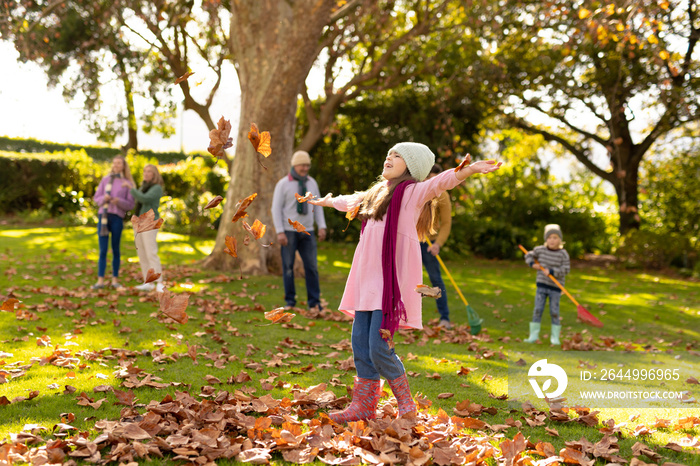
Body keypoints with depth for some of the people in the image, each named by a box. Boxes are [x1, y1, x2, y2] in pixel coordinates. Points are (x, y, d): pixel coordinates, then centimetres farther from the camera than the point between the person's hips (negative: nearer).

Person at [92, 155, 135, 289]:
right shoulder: (105, 180, 11)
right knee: (102, 250, -1)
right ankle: (100, 280, -3)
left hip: (117, 217, -2)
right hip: (103, 216, 2)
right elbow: (96, 198, 11)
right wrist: (104, 198, -11)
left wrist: (119, 201, -16)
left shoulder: (127, 183, 5)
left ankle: (115, 279, 11)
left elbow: (130, 204, 2)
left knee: (115, 249, 4)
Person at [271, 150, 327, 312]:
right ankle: (290, 301, 11)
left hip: (307, 232, 3)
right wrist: (280, 232, -14)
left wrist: (322, 227, 1)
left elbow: (317, 206, 13)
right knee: (288, 267, 1)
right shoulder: (283, 184, -5)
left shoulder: (312, 183, 9)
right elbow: (276, 209, -7)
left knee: (311, 266, -3)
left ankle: (314, 302, 2)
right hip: (288, 232, -3)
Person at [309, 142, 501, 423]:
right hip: (367, 277, 8)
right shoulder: (378, 192, 21)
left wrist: (470, 169, -41)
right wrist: (327, 202, 59)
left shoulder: (413, 191, -3)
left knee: (379, 347, -11)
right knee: (360, 342, 8)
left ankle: (406, 404, 8)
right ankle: (364, 405, 18)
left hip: (392, 277, -8)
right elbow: (352, 201, 41)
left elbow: (441, 182, -22)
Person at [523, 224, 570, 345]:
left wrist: (551, 271, -21)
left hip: (555, 287, -2)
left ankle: (555, 337, 11)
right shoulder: (540, 250, 0)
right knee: (538, 310, 0)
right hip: (542, 285, 2)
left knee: (554, 312, 1)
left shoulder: (563, 254, -8)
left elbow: (566, 269, -14)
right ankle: (534, 335, 6)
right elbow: (529, 255, 16)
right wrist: (532, 264, -1)